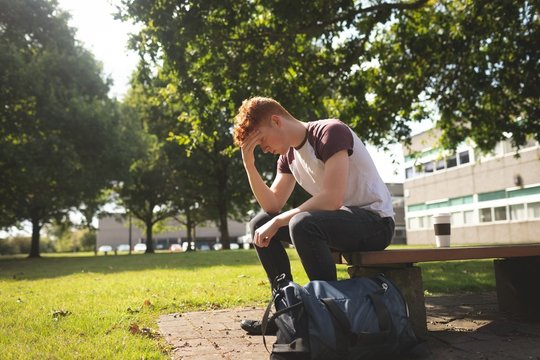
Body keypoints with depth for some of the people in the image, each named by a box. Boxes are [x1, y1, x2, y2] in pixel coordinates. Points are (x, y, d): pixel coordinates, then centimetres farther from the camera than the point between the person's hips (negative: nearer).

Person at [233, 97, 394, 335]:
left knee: (302, 224, -35)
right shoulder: (288, 154, 9)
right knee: (259, 224, 2)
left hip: (376, 220, -8)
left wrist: (277, 222, -23)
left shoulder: (330, 132, -17)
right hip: (338, 218, 9)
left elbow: (332, 199, -28)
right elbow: (272, 206, 3)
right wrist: (249, 163, -6)